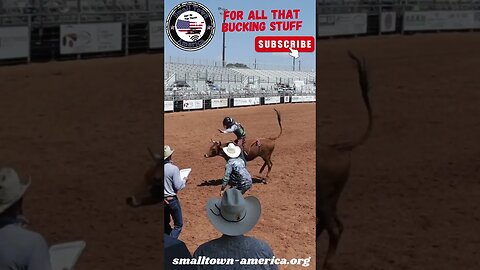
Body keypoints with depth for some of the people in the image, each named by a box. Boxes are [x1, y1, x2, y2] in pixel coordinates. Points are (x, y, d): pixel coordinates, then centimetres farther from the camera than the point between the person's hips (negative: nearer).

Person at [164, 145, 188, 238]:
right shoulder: (174, 169, -19)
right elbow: (178, 186, -18)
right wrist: (184, 181, 1)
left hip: (163, 200, 6)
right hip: (172, 199, -6)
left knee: (166, 223, 21)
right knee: (178, 225, 5)